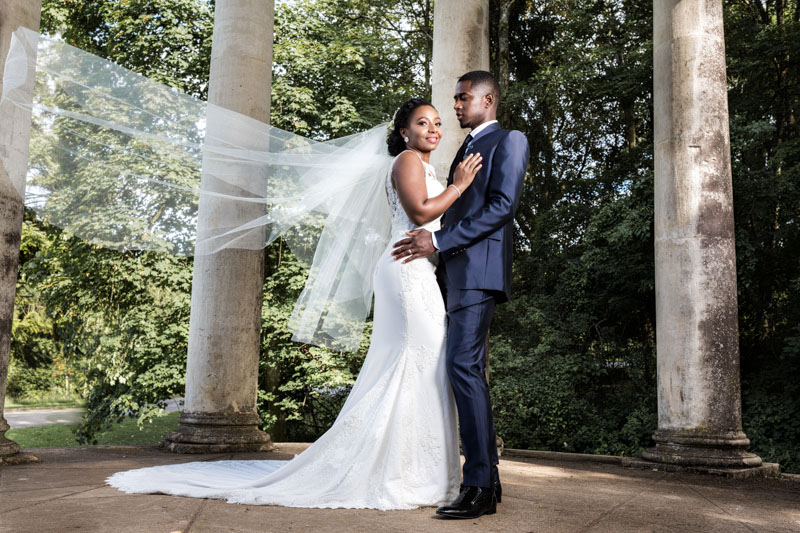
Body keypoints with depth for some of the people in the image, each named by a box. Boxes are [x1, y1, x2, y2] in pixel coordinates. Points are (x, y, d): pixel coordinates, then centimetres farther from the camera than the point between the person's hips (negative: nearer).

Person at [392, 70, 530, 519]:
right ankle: (488, 479, 12)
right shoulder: (467, 149, 28)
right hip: (455, 274, 9)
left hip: (480, 270, -9)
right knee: (470, 372, 7)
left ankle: (479, 486, -14)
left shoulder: (510, 141, 1)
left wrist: (438, 240, -16)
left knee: (464, 366, -17)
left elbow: (503, 205, -12)